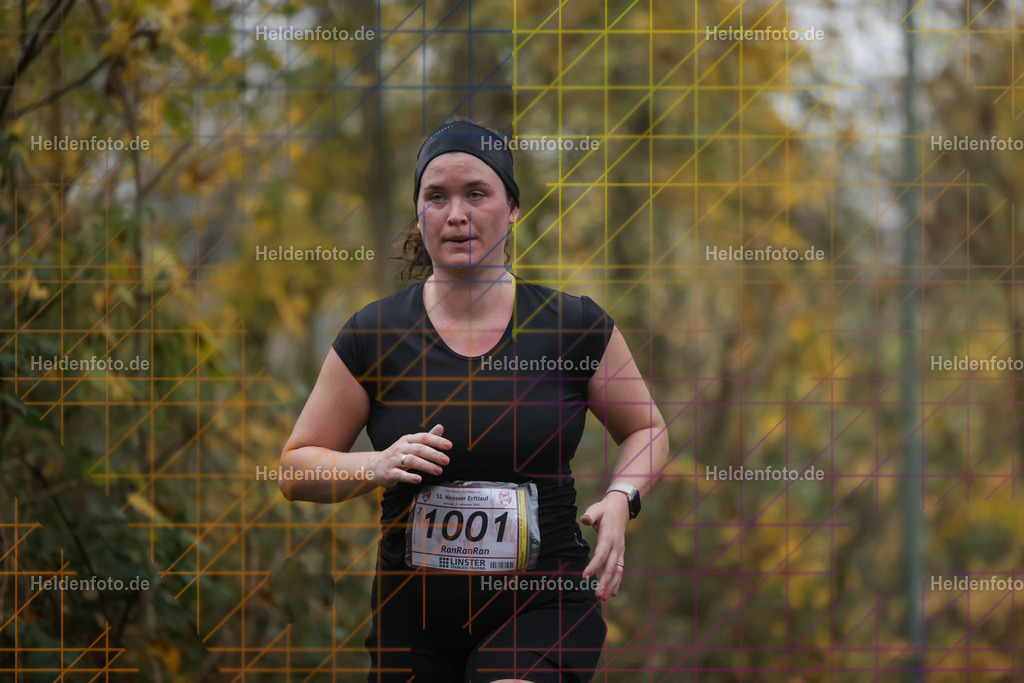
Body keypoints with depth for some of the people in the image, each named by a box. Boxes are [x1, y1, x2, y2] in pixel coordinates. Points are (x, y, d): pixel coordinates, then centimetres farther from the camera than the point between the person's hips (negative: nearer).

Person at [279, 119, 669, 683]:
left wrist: (619, 500, -5)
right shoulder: (372, 336, 1)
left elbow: (646, 429, 14)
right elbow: (295, 469, 4)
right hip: (413, 617, 2)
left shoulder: (576, 325, 0)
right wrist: (377, 466, -14)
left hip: (543, 608, -2)